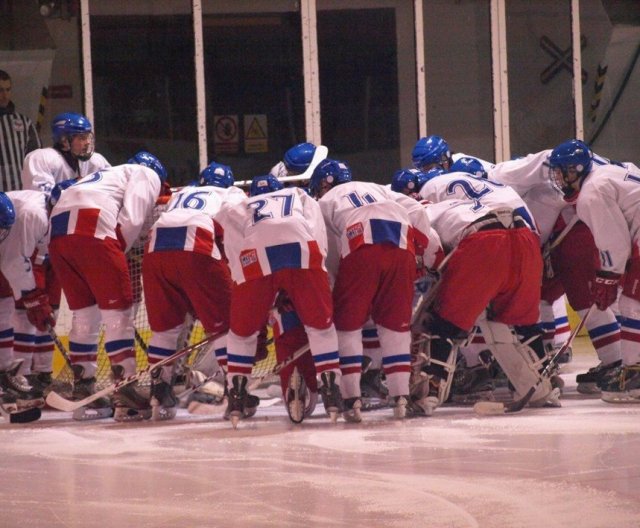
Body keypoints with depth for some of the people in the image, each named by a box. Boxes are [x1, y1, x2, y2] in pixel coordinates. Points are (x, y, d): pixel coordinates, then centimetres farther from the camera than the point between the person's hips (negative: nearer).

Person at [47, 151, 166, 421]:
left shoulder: (110, 175, 39)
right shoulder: (148, 174, 17)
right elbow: (131, 218, 0)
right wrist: (117, 251, 9)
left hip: (58, 230, 7)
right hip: (93, 228, -7)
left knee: (84, 313, 15)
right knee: (117, 311, -3)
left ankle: (84, 393, 16)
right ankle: (126, 396, -7)